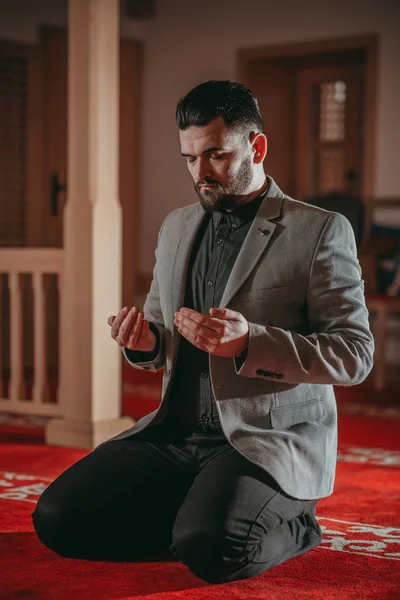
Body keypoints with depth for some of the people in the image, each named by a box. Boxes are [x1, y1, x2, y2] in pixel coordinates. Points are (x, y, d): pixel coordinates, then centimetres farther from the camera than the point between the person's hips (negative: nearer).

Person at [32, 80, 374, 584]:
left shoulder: (322, 230, -3)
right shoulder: (176, 226, 16)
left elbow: (355, 355, -8)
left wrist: (251, 343, -23)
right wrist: (145, 343, -4)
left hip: (272, 440, -6)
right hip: (175, 435, 6)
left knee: (211, 549, -32)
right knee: (57, 518, -13)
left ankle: (286, 525, 1)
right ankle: (212, 515, 5)